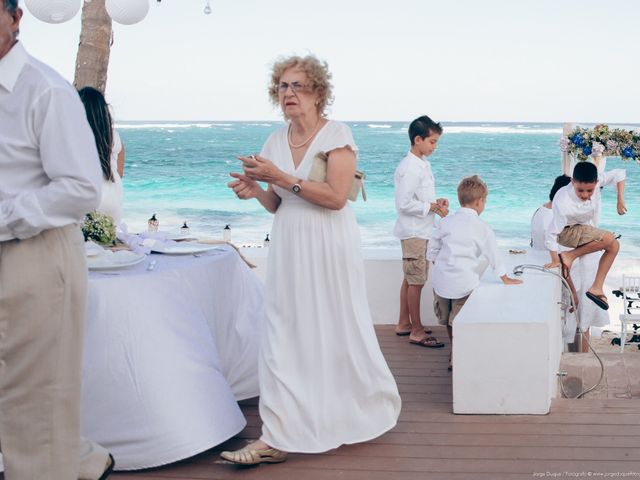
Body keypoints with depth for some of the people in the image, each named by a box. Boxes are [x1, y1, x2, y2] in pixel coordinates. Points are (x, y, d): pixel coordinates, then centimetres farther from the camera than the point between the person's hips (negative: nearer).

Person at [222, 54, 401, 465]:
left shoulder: (336, 135, -7)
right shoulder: (276, 141, 10)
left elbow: (336, 196, -17)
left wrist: (282, 177, -19)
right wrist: (255, 191, -6)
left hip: (329, 246, -5)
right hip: (289, 247, 5)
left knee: (337, 332, 6)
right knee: (284, 337, 1)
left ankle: (374, 409, 29)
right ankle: (278, 438, 5)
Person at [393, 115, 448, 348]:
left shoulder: (423, 164, 11)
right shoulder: (409, 168, -20)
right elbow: (404, 204, -24)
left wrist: (436, 201, 3)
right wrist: (432, 207, -18)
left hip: (421, 231, 10)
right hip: (413, 231, -10)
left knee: (410, 279, 17)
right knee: (416, 281, -5)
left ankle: (404, 323, 27)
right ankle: (417, 332, 1)